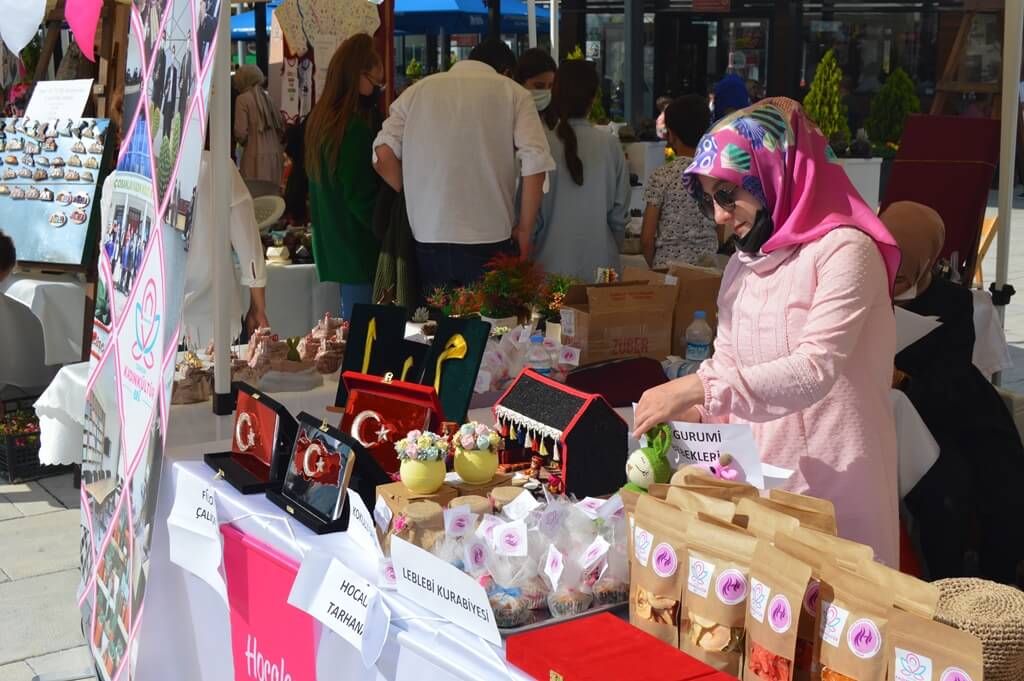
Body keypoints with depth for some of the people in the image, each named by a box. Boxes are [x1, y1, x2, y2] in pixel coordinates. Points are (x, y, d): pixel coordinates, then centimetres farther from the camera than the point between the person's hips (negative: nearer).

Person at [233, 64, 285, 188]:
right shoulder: (267, 97, 13)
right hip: (275, 154, 6)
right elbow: (282, 127, 13)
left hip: (256, 155, -6)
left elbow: (241, 132, -9)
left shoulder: (243, 99, -3)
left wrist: (243, 142, 11)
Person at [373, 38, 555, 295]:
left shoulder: (417, 91, 11)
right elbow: (535, 163, -7)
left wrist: (412, 199, 10)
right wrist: (525, 231, 0)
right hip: (488, 241, -2)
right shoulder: (514, 93, 5)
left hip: (427, 238, 3)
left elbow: (383, 155, 0)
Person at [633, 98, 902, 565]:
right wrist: (686, 414, -7)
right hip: (755, 480, 6)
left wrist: (698, 389, -27)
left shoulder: (844, 251, -11)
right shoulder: (743, 267, 13)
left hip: (832, 485, -6)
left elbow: (815, 370, -22)